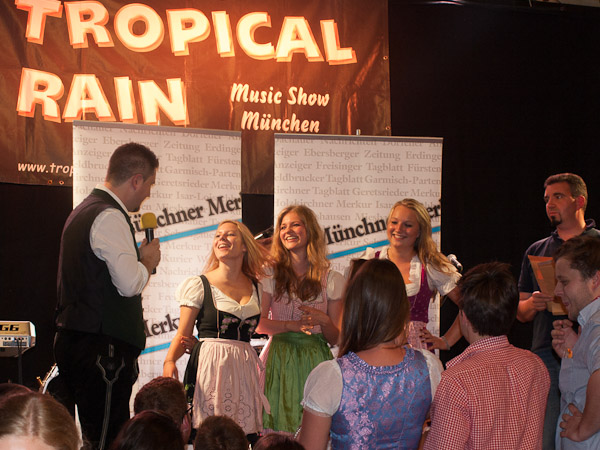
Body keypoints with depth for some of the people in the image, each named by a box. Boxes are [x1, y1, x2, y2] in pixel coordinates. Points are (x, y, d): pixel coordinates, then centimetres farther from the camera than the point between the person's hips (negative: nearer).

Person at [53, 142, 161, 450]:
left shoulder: (83, 211, 20)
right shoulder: (110, 217, -13)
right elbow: (130, 283, -20)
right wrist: (148, 259, -2)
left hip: (73, 341, 10)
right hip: (102, 348, -10)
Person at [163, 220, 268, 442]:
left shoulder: (256, 288, 13)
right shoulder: (199, 286, 2)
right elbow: (183, 335, -1)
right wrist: (169, 361, -18)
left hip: (244, 371, 4)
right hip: (210, 369, -3)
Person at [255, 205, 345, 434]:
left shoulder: (332, 280, 3)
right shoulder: (271, 276, 5)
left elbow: (335, 339, 3)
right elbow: (258, 323, -3)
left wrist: (324, 321, -17)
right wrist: (292, 325, -17)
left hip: (314, 361, 0)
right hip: (278, 361, 0)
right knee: (278, 424, -3)